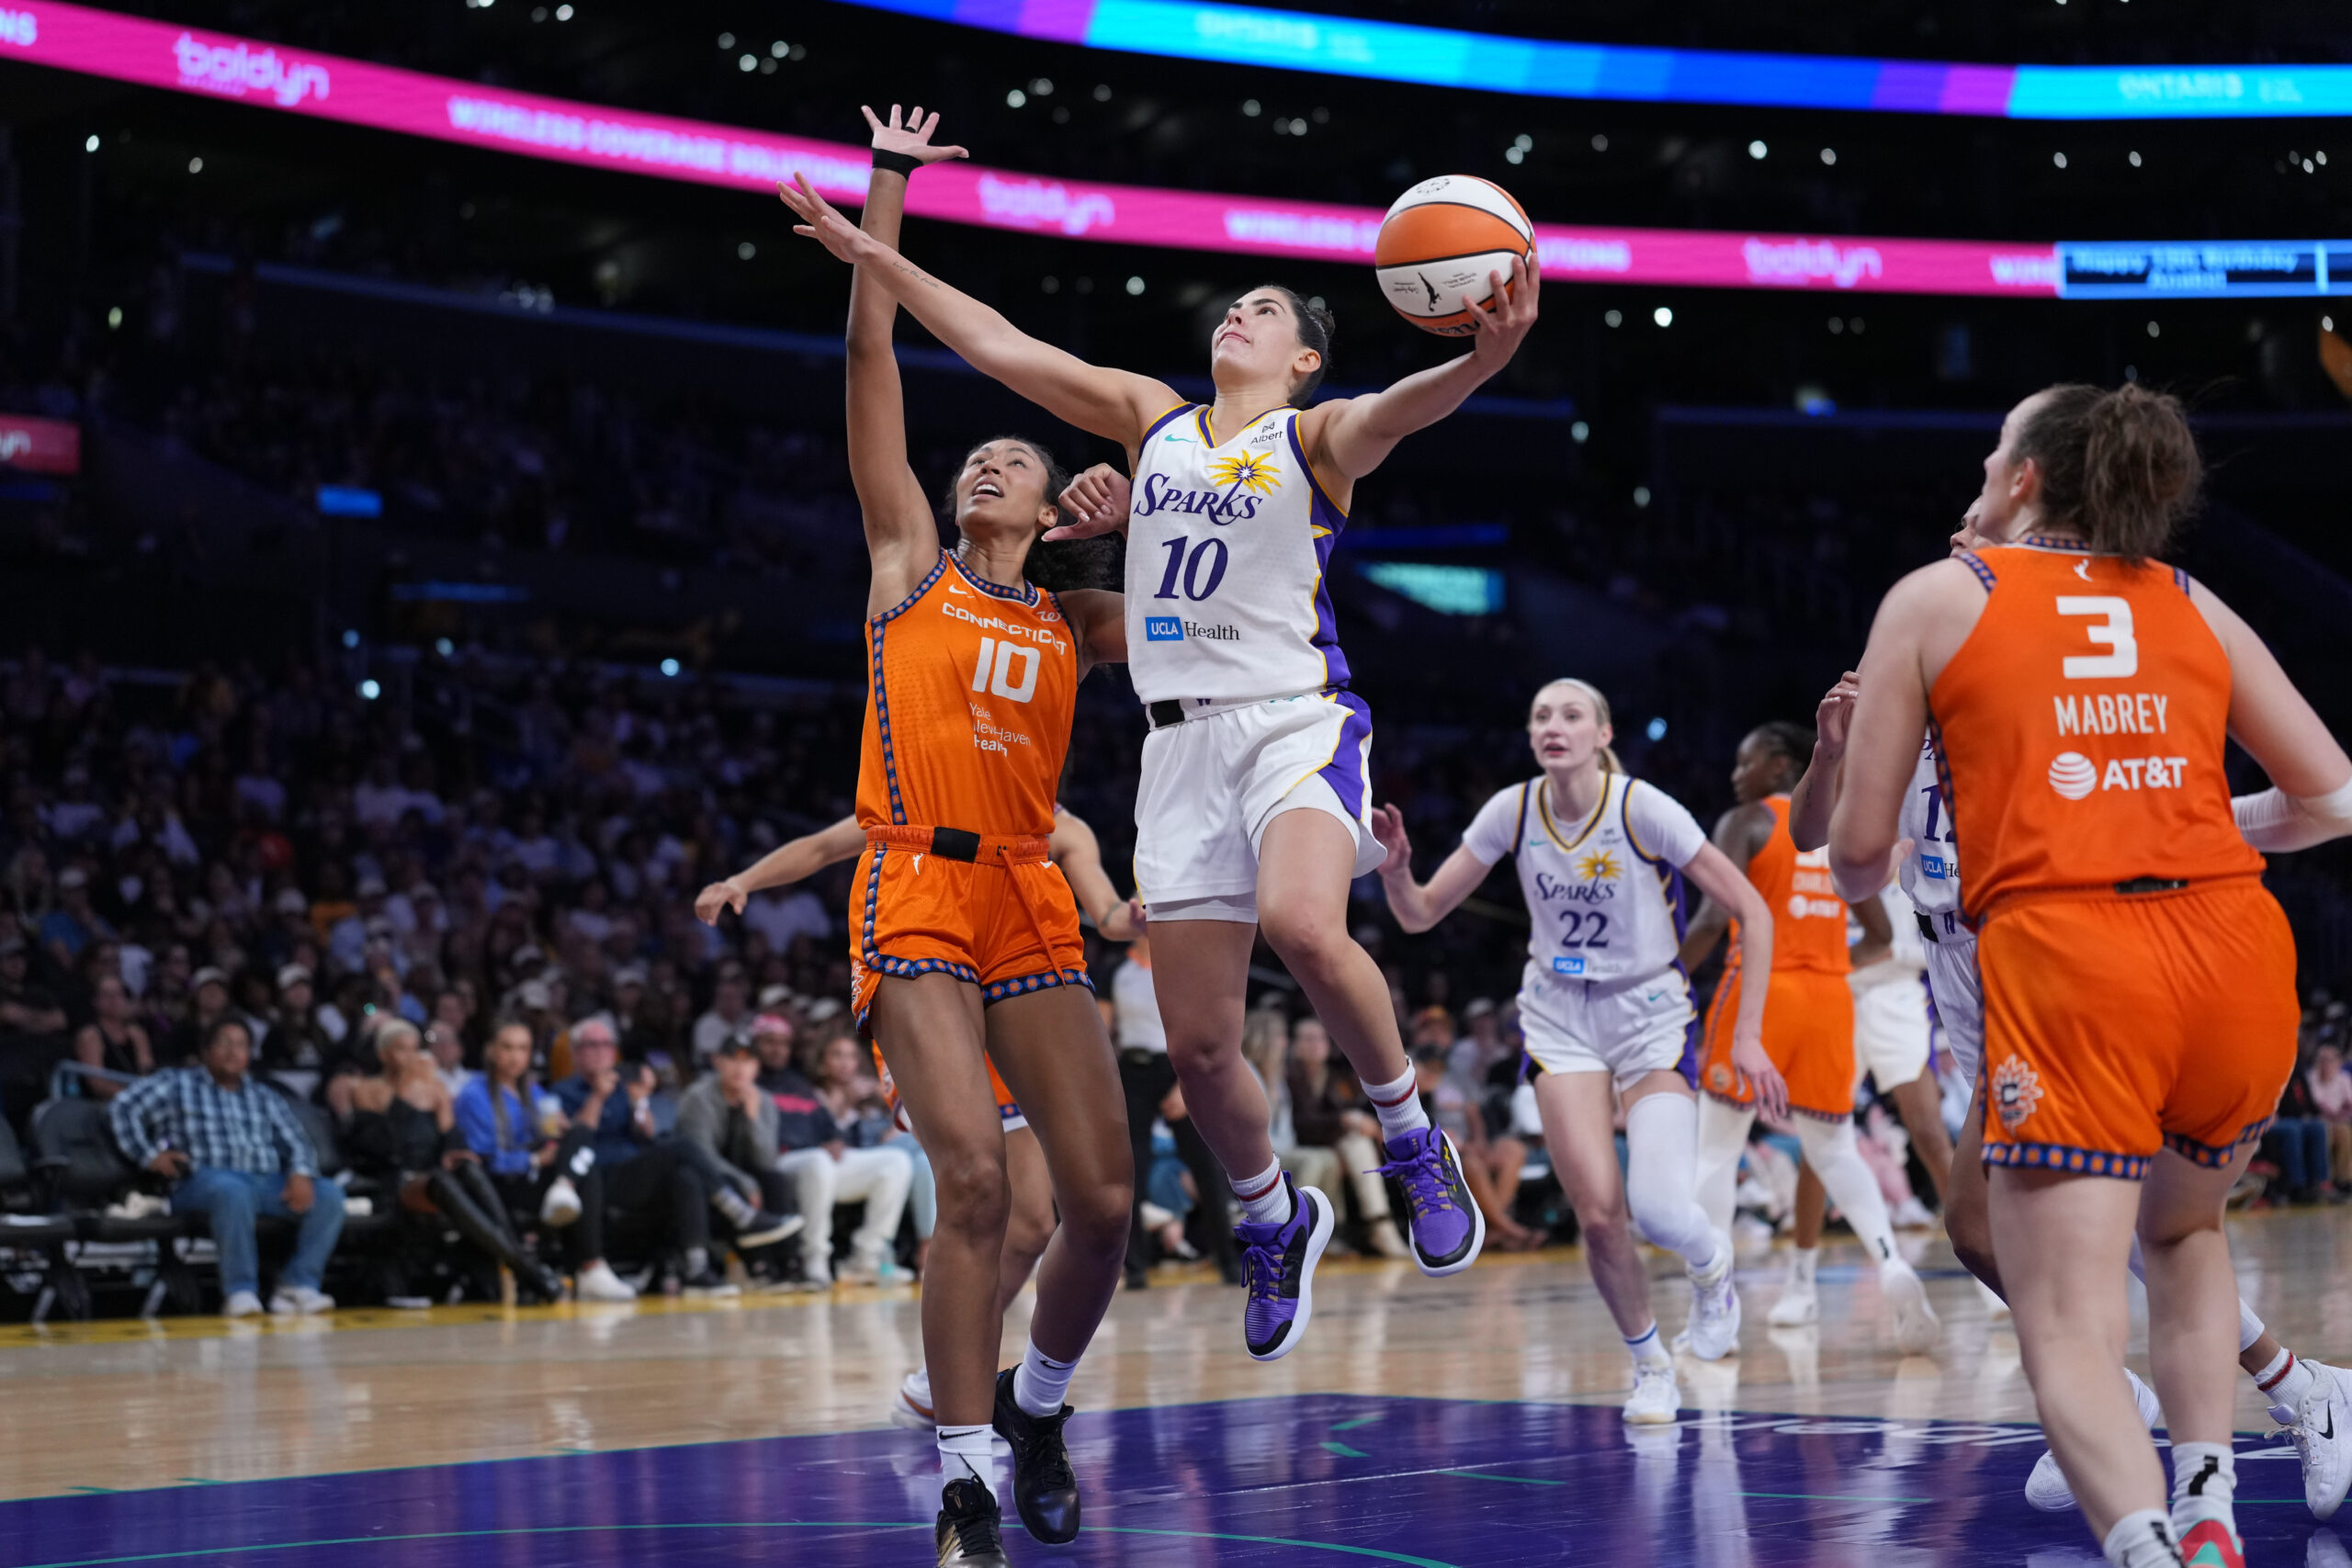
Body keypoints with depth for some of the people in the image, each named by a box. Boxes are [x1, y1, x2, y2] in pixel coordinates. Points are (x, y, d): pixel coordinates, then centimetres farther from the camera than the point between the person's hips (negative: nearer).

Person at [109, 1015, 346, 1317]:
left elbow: (295, 1142, 18)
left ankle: (298, 1285, -25)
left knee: (328, 1195, -22)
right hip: (205, 1181, -4)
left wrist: (301, 1174, -5)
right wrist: (149, 1156, -3)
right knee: (232, 1190, -41)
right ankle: (240, 1291, -38)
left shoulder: (266, 1099, 29)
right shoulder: (178, 1086, 18)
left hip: (268, 1183, 4)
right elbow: (122, 1107, 9)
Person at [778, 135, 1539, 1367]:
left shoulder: (1318, 438, 2)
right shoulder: (1150, 419, 16)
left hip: (1296, 720, -4)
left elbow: (1406, 405, -20)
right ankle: (1275, 1220, 29)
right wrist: (871, 255, 15)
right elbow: (997, 346, 17)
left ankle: (1412, 1138, -12)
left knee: (1302, 924, -35)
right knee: (1197, 1045, 2)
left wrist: (1487, 353, -41)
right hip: (1184, 742, 4)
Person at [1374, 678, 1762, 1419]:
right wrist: (1396, 869, -24)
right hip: (1560, 1016, 2)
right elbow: (1421, 914, -1)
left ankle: (1711, 1260, 17)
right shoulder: (1512, 810, -7)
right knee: (1598, 1212, -12)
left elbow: (1752, 912, -12)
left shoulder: (1643, 808, -17)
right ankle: (1650, 1365, 14)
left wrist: (1747, 1034, -17)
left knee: (1658, 1207, -21)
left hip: (1649, 1012, -2)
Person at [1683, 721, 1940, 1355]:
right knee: (1834, 1150, 13)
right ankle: (1893, 1267, -11)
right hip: (1828, 996, 4)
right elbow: (1878, 934, 13)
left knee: (1716, 1151, 8)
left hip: (1760, 989, -4)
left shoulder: (1745, 823, -3)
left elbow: (1714, 917, -15)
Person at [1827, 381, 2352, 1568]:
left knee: (2070, 1332, -4)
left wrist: (1865, 880, 31)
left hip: (2062, 959, -4)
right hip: (2236, 949, 4)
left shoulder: (1938, 597, 10)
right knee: (2182, 1228, 30)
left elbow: (1860, 846, 8)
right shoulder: (2193, 608, 18)